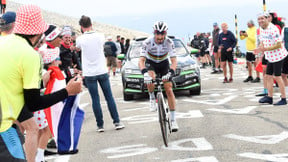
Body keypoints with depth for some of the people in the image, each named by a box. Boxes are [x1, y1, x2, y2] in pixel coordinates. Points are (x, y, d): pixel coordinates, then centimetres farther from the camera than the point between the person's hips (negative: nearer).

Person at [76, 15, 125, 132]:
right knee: (109, 97, 8)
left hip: (89, 74, -1)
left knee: (95, 99, 3)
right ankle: (117, 122, 10)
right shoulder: (100, 36, -4)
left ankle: (100, 125, 6)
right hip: (102, 72, 1)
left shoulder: (80, 39, -8)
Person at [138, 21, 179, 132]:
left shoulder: (169, 42, -24)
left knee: (169, 90, -11)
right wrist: (145, 73, -52)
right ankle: (152, 98, -5)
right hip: (150, 63, -1)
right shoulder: (147, 42, -27)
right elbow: (141, 61, -32)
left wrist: (170, 73, -47)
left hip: (164, 64, 1)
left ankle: (173, 119, -6)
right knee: (149, 79, -36)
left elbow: (174, 61, -27)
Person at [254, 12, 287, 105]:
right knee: (268, 76, 11)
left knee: (277, 77, -5)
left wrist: (266, 49, -30)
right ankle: (269, 97, 20)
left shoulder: (273, 29, -21)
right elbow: (262, 42, 17)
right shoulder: (262, 29, 7)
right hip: (270, 57, 9)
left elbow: (279, 45, -23)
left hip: (277, 56, -9)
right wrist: (259, 49, -4)